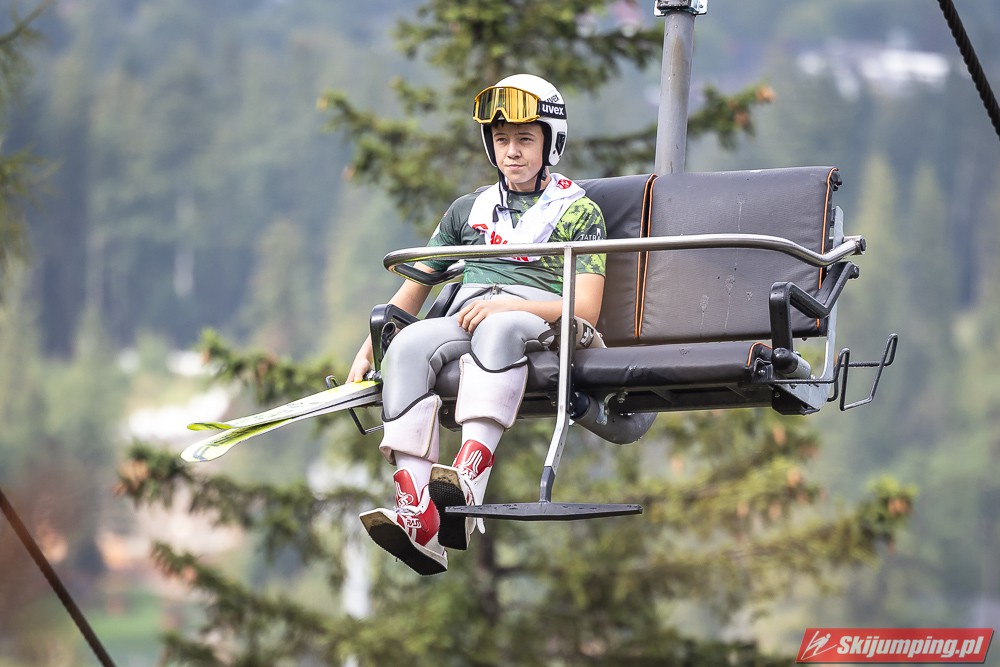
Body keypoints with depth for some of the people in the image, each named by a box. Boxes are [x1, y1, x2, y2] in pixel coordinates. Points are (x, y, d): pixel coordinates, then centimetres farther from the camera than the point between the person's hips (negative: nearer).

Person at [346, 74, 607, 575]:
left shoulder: (578, 211, 14)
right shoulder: (470, 210, 28)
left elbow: (587, 309, 0)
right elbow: (415, 289, 27)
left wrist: (509, 306, -14)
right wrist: (368, 348, 11)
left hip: (540, 323, -4)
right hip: (468, 318, 4)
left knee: (497, 331, -41)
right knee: (410, 343, -32)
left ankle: (468, 483, -63)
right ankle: (416, 517, -48)